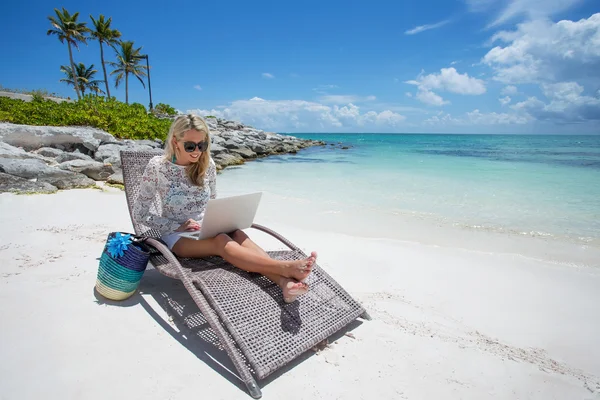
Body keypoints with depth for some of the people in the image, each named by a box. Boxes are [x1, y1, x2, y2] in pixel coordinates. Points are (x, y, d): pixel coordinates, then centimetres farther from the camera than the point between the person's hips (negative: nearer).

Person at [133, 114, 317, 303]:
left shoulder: (207, 165, 1)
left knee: (238, 234, -31)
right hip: (177, 236, -3)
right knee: (221, 241, -35)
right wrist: (178, 227, -17)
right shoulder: (157, 167, -9)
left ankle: (285, 282, -51)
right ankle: (287, 268, -53)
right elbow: (140, 214, -6)